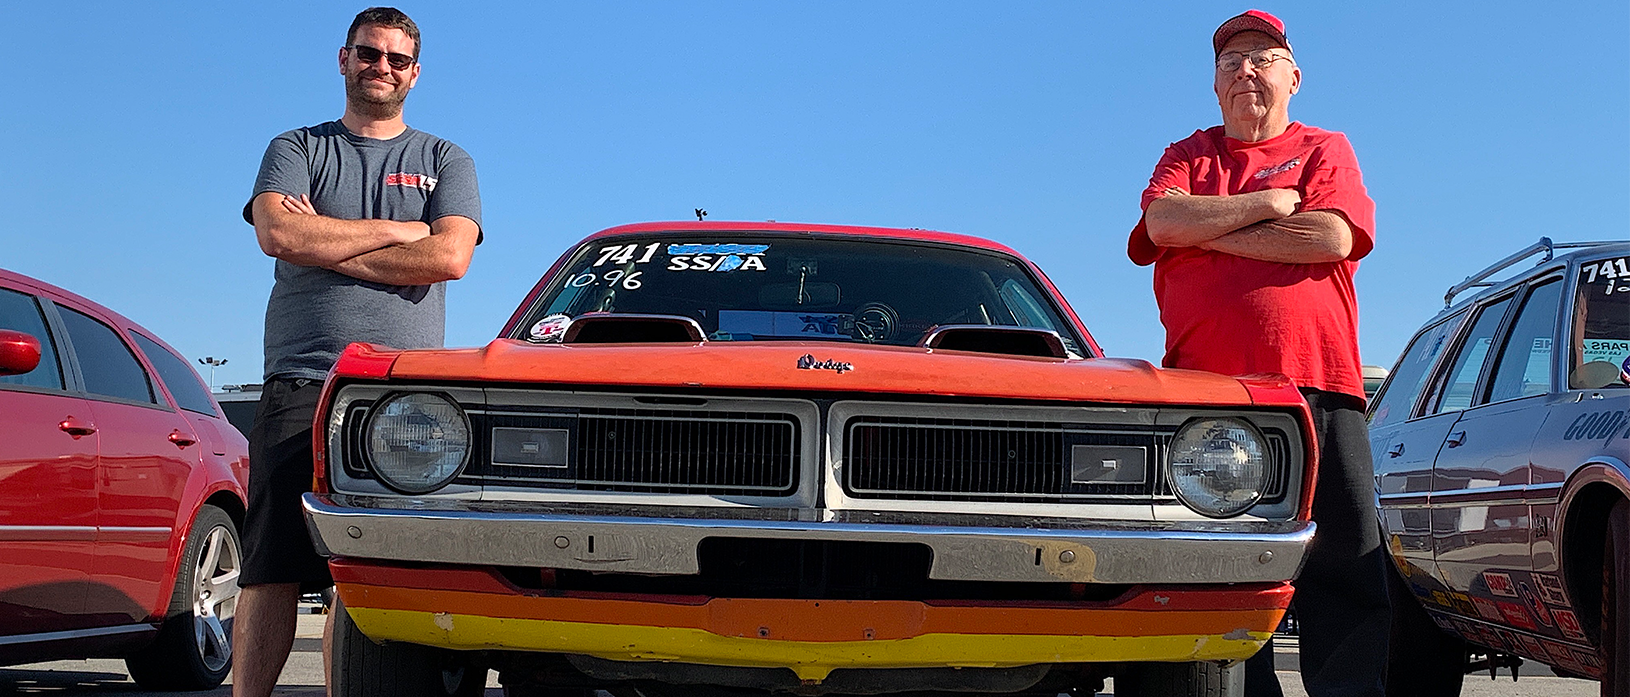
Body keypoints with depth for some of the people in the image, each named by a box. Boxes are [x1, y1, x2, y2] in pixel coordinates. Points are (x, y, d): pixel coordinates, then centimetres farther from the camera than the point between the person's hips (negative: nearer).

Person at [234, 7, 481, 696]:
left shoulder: (446, 162, 17)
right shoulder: (296, 150, 16)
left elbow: (449, 257, -3)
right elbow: (279, 235, -5)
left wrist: (327, 242, -3)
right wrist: (397, 230, -2)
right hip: (301, 381, 0)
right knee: (271, 571, -6)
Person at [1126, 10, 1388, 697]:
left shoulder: (1325, 150, 16)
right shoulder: (1186, 157, 21)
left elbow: (1333, 236, -4)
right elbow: (1164, 222, -2)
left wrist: (1210, 231, -1)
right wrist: (1274, 202, -1)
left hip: (1317, 384, -1)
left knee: (1345, 575, -5)